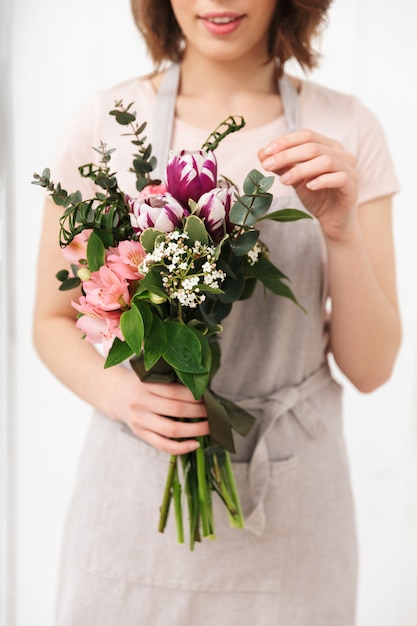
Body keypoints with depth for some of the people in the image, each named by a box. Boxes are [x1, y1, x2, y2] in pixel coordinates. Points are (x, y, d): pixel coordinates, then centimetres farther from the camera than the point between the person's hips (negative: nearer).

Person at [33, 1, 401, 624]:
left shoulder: (347, 130, -5)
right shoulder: (105, 122, -6)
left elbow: (371, 367, -3)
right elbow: (52, 322, 2)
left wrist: (342, 231, -18)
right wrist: (116, 392, -17)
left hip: (289, 505, 1)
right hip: (136, 495, 0)